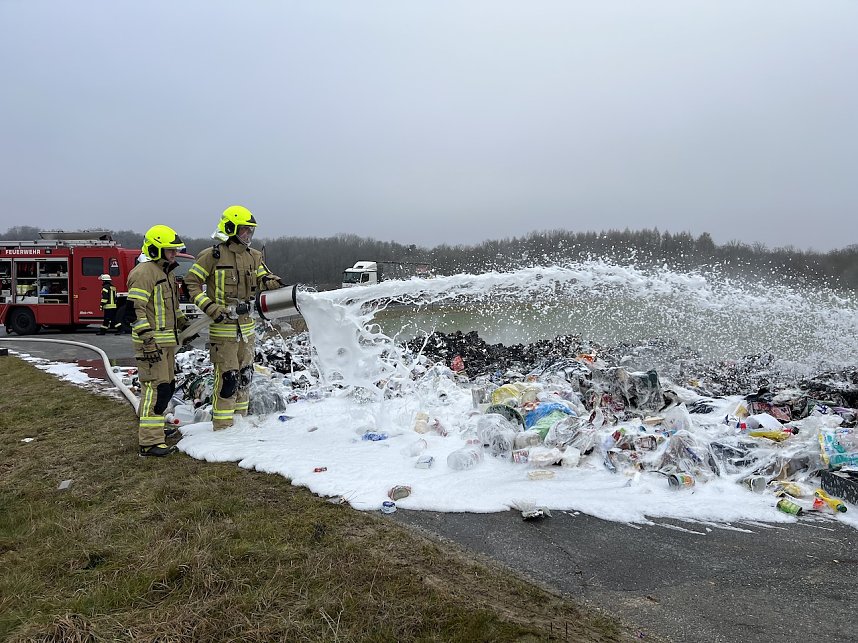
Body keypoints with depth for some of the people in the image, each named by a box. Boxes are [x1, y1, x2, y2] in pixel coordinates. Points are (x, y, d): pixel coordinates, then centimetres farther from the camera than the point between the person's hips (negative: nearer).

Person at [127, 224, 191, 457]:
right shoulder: (144, 272, -13)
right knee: (156, 387, -12)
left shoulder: (166, 272, 19)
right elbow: (135, 309, -19)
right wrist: (148, 340, -23)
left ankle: (150, 425, 35)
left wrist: (184, 323, 28)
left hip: (167, 341, 10)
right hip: (151, 342, -10)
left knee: (167, 385, 18)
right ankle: (151, 441, -9)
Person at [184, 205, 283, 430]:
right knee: (227, 376, -7)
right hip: (223, 325, -7)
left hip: (246, 324, 7)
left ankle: (240, 418, 30)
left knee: (245, 373, 15)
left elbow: (263, 278, 16)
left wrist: (274, 282, -8)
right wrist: (209, 307, -15)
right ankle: (223, 425, 3)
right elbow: (192, 282, -6)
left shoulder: (253, 256, 11)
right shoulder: (212, 255, -9)